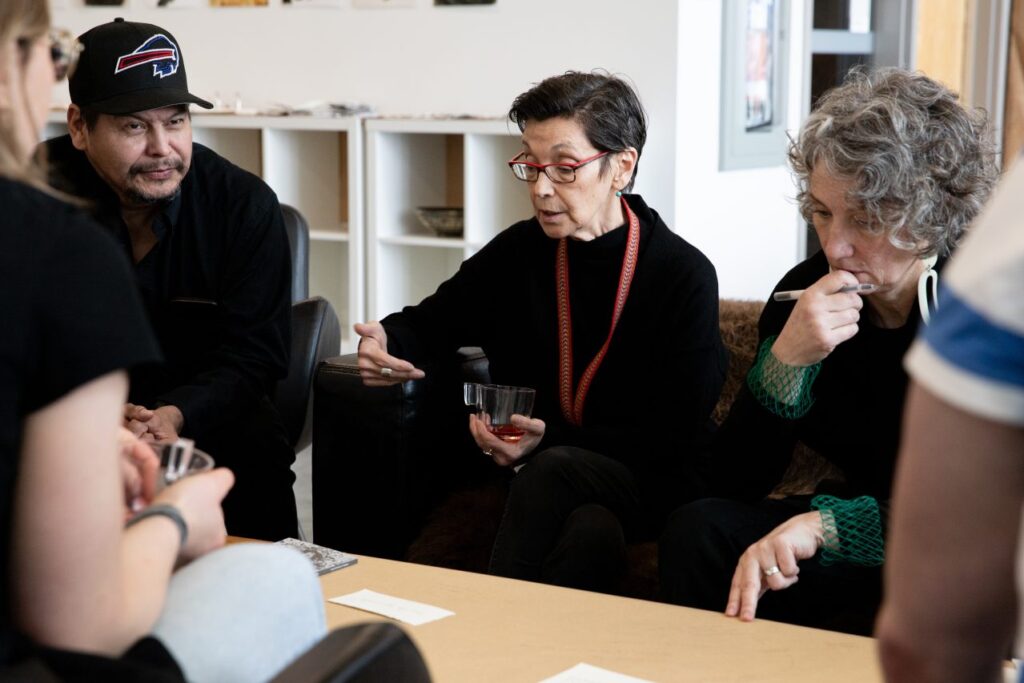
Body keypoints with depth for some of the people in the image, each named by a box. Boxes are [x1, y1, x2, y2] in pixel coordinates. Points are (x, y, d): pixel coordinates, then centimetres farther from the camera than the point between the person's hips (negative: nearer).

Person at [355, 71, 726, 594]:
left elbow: (676, 436, -9)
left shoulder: (685, 276, -6)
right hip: (532, 473, 2)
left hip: (645, 482, -2)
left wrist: (549, 441, -20)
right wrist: (386, 343, -5)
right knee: (592, 534, -34)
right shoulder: (518, 252, 4)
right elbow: (432, 320, 21)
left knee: (552, 470, -34)